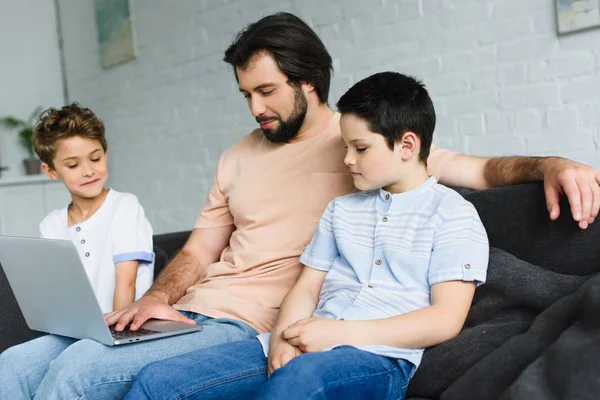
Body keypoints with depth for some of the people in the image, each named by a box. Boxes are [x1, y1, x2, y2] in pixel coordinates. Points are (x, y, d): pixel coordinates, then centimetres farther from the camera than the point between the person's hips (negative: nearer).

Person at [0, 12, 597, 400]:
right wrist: (157, 299, -1)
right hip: (189, 315, 7)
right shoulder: (238, 157, 21)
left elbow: (479, 169, 2)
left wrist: (549, 165, -18)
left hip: (251, 327, -6)